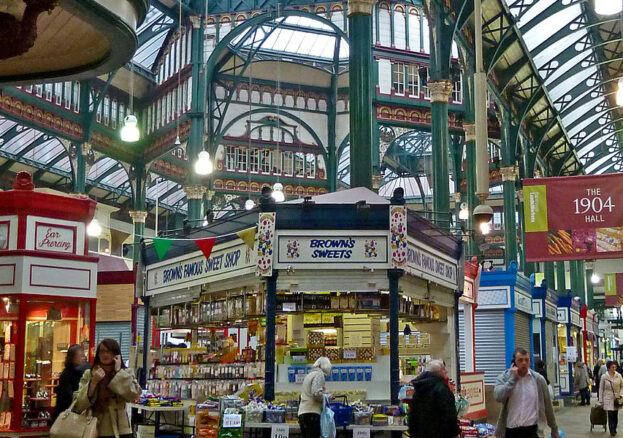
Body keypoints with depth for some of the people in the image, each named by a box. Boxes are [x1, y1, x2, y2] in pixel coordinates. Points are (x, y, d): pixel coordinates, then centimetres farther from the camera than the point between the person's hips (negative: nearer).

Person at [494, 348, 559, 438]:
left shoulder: (538, 379, 2)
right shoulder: (504, 377, -1)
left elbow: (548, 406, 10)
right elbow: (499, 396, -20)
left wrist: (554, 429, 15)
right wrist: (513, 378, -14)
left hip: (532, 430, 0)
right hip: (511, 431, 0)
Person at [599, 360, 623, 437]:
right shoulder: (604, 377, -3)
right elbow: (601, 389, 1)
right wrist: (601, 401, 1)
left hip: (617, 399, 2)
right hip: (608, 399, -2)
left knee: (615, 415, 7)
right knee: (610, 415, -7)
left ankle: (614, 429, 23)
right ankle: (612, 431, -2)